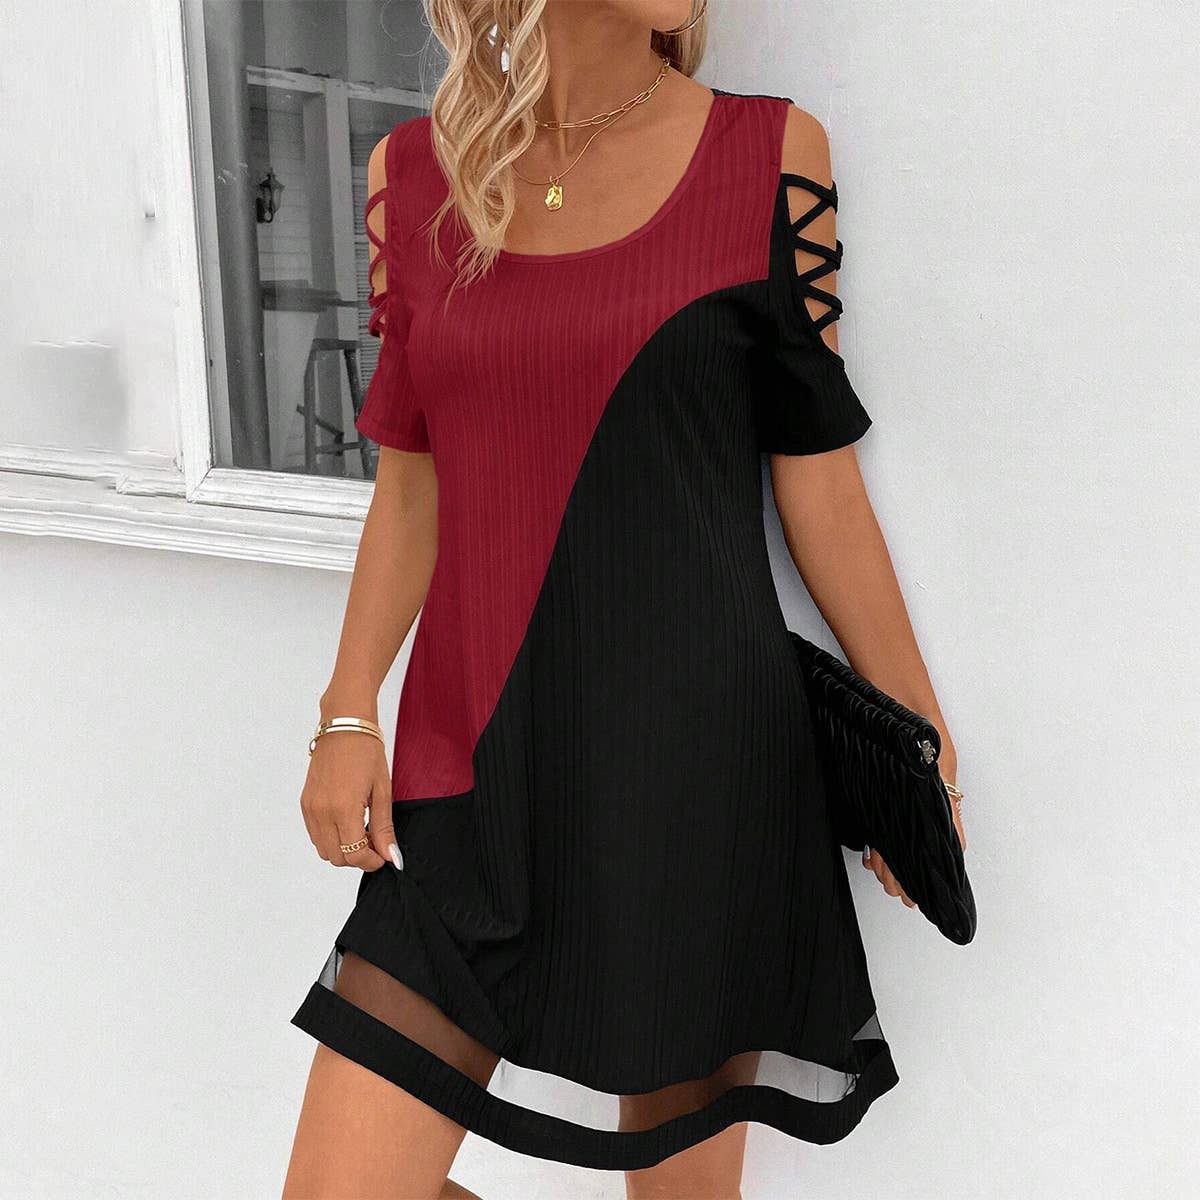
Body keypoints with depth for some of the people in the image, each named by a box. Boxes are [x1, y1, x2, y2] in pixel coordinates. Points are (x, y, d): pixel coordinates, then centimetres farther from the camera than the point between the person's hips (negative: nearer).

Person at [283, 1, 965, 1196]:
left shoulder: (774, 152, 0)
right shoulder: (411, 172, 7)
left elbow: (819, 483, 3)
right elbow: (413, 479, 9)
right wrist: (349, 714, 2)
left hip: (689, 762, -2)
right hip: (475, 765, 3)